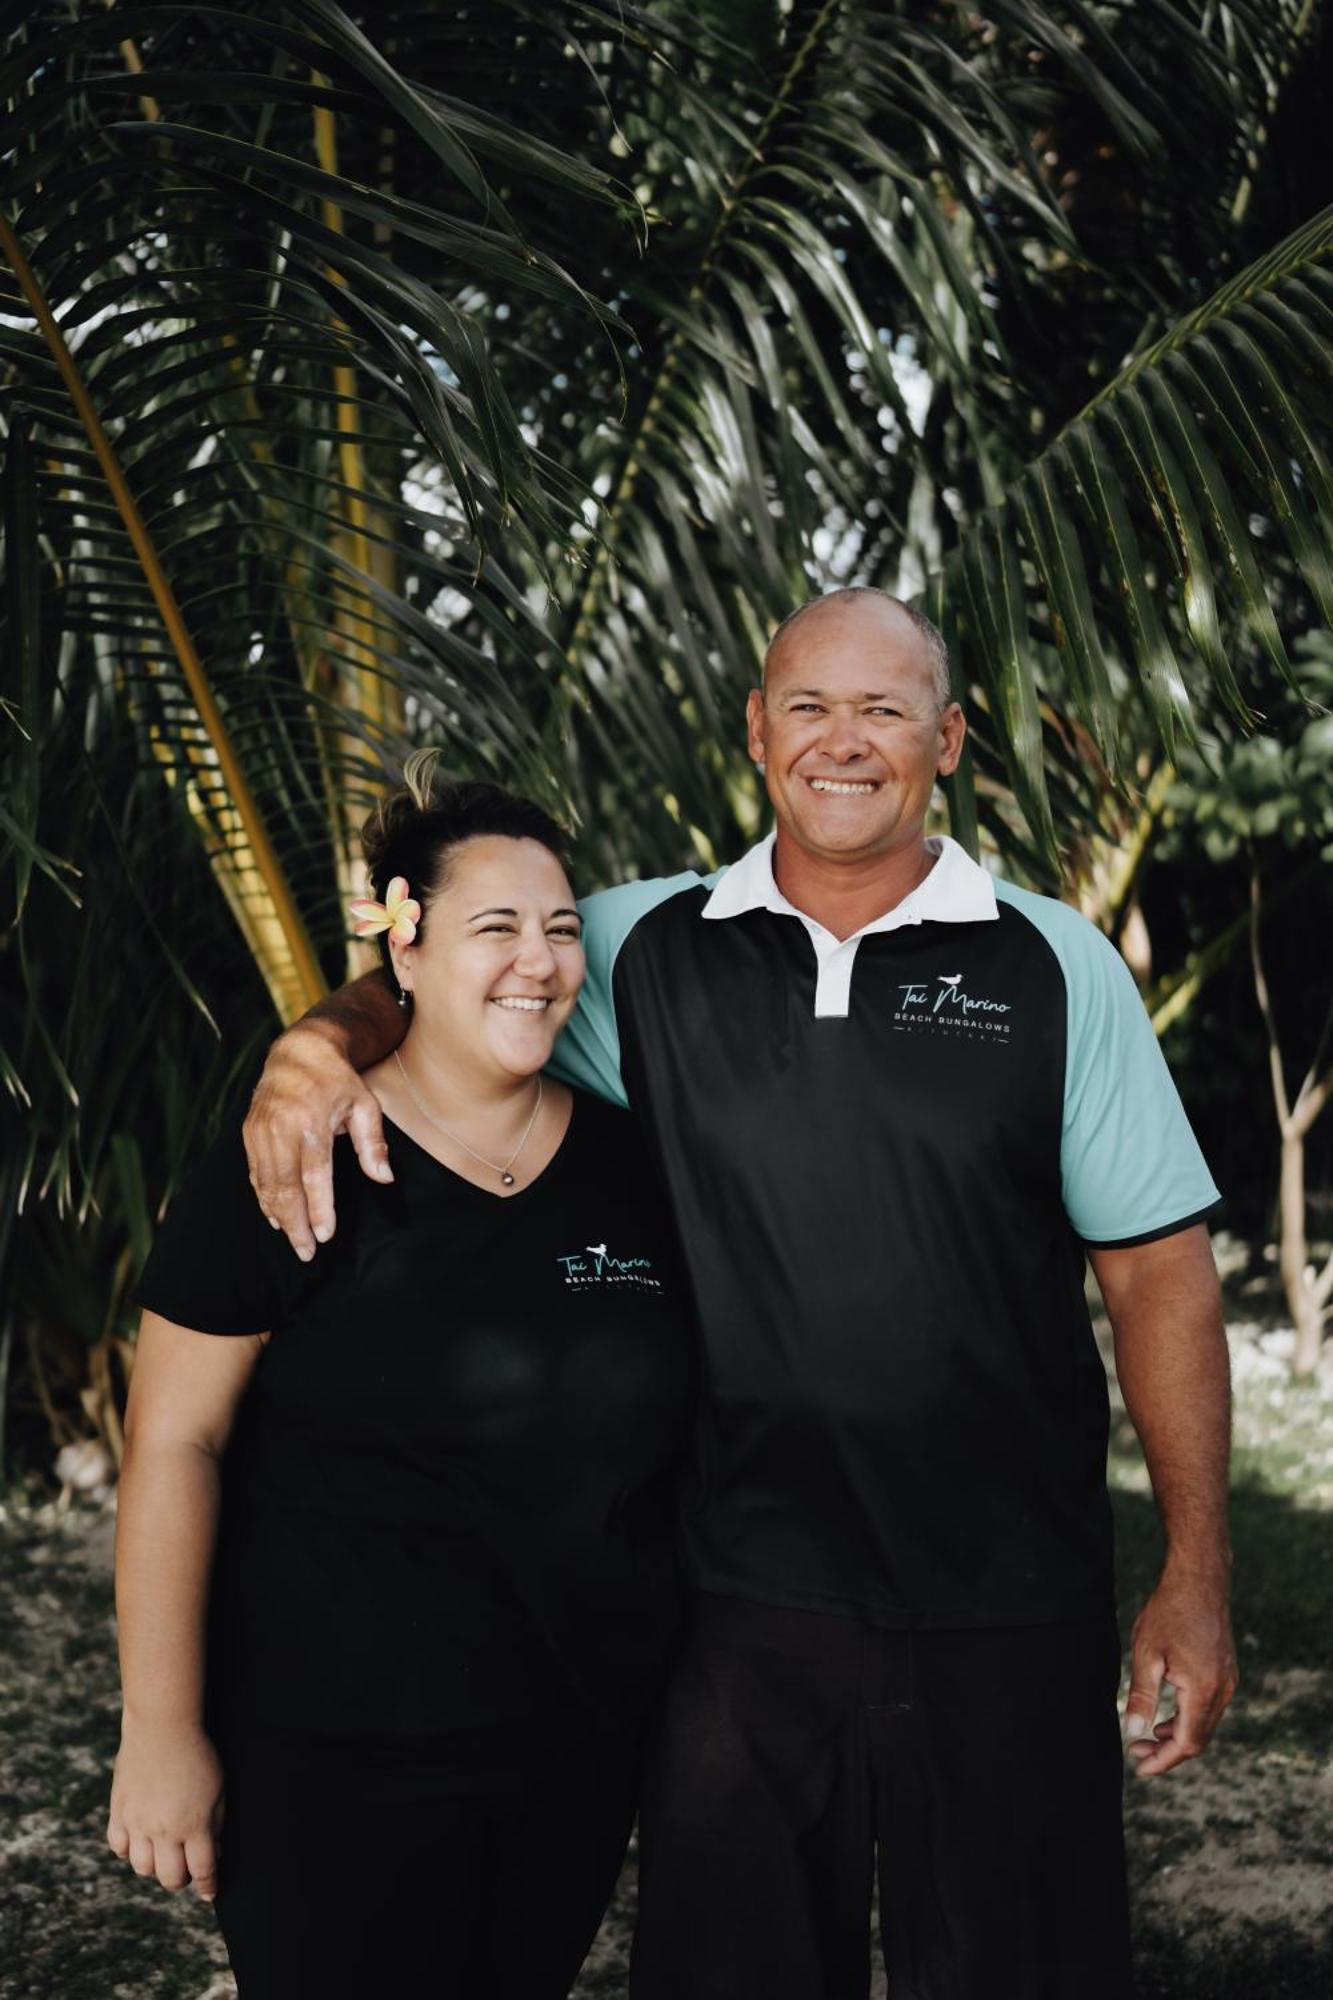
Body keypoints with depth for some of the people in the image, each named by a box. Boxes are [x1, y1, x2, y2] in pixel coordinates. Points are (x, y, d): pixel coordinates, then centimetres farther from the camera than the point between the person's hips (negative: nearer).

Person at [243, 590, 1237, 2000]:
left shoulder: (1054, 967, -1)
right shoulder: (646, 949, 3)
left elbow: (1158, 1272, 0)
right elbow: (421, 986, 13)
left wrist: (1195, 1576, -3)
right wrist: (315, 1049, -12)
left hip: (1008, 1612, -1)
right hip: (735, 1601, 1)